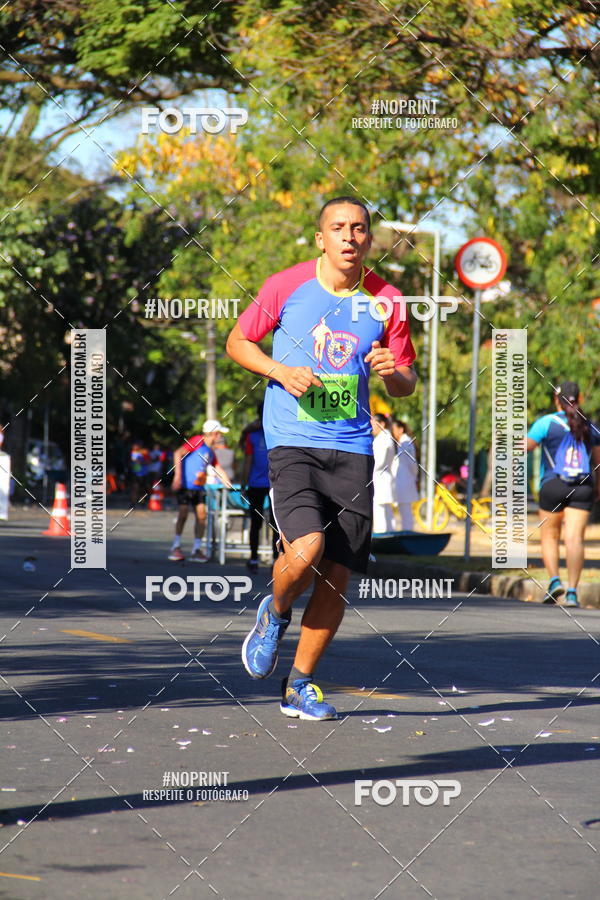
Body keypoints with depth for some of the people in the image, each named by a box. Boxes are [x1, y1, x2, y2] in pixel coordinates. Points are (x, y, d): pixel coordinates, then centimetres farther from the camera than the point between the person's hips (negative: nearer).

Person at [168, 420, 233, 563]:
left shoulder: (210, 452, 17)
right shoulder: (197, 441, -6)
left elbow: (219, 469, 26)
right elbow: (178, 453, -14)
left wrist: (229, 486, 19)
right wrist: (177, 476, -21)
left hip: (199, 487, 7)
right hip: (185, 485, -7)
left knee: (201, 516, -1)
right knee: (183, 514, -10)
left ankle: (196, 550, 5)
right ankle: (176, 548, -1)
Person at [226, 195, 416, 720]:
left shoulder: (385, 301, 5)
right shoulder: (287, 287, -2)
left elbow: (407, 385, 14)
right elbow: (237, 342, 10)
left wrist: (393, 373, -10)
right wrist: (281, 371, -9)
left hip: (352, 450, 3)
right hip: (292, 442, -3)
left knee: (337, 576, 2)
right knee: (305, 550, -24)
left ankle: (300, 685, 19)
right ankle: (277, 612, 11)